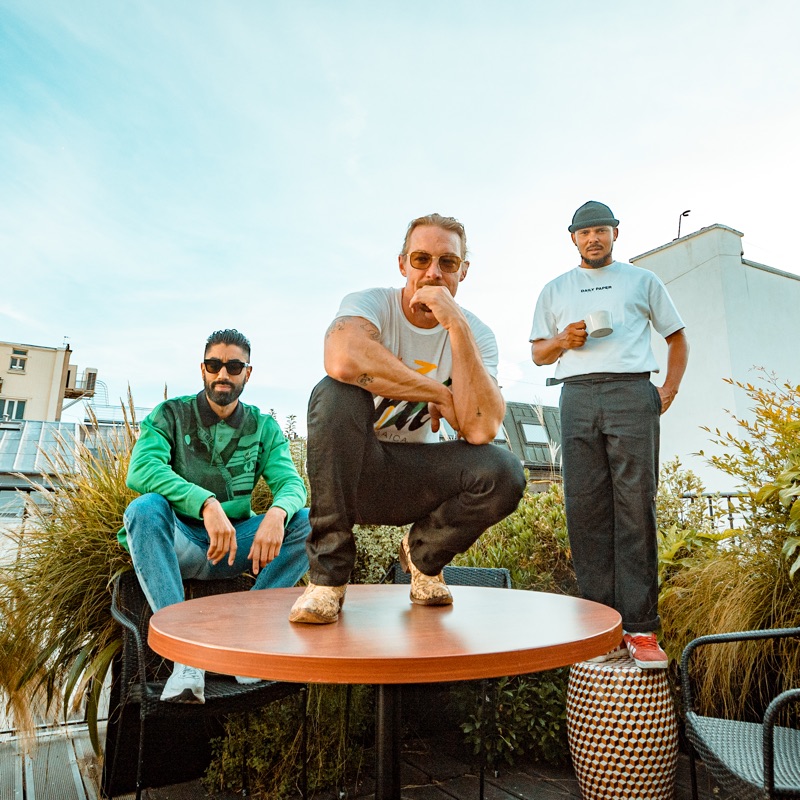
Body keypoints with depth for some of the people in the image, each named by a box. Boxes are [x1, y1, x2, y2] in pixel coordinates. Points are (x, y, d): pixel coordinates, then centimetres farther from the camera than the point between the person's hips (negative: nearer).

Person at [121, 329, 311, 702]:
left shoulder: (263, 427, 5)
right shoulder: (171, 415, -2)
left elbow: (290, 482, -7)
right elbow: (141, 470, -21)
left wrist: (277, 512, -32)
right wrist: (206, 503, -37)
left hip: (236, 545, 2)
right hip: (180, 543, -2)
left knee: (308, 522, -19)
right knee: (145, 507, -32)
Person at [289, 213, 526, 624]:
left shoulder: (476, 334, -5)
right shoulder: (371, 304, -12)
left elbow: (480, 430, -23)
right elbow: (343, 361, -39)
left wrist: (457, 325, -27)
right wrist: (440, 395, -27)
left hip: (414, 480, 2)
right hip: (351, 470, -2)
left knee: (503, 473, -25)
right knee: (336, 393, -32)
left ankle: (423, 553, 9)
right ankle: (328, 574, -18)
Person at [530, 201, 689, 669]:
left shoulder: (643, 281, 20)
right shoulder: (555, 291, 23)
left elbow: (677, 336, 22)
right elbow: (538, 352, 21)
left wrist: (670, 390, 7)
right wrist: (563, 341, -2)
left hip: (632, 392, -1)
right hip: (577, 397, 2)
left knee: (635, 509, -8)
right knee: (586, 511, -5)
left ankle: (641, 629, -4)